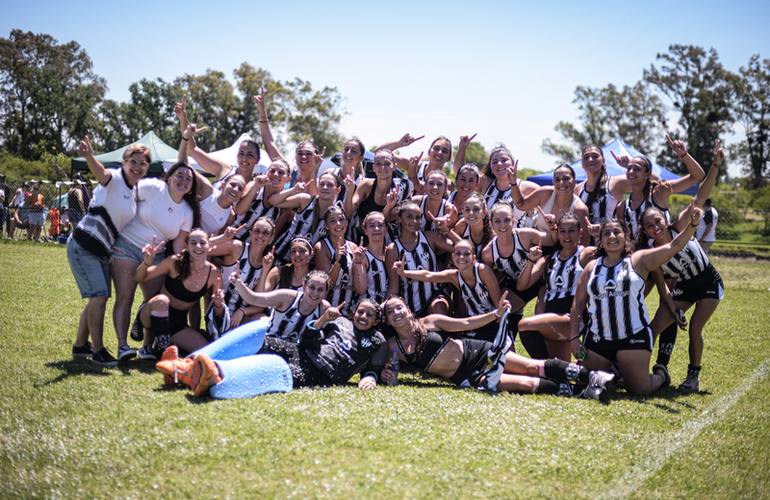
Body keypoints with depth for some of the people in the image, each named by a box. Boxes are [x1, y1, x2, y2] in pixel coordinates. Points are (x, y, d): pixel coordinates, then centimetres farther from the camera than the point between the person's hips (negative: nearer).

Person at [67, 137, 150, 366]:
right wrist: (89, 156, -61)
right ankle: (97, 350, -6)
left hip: (102, 251, 9)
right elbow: (101, 173, -39)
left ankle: (80, 345, 28)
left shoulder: (136, 191, 10)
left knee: (98, 298, 14)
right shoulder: (114, 179, -15)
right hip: (83, 246, -9)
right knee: (99, 296, -13)